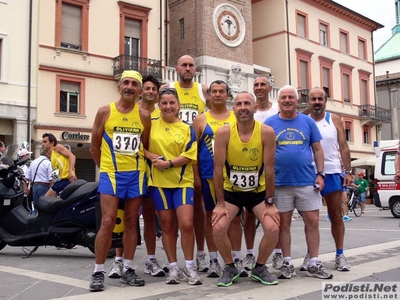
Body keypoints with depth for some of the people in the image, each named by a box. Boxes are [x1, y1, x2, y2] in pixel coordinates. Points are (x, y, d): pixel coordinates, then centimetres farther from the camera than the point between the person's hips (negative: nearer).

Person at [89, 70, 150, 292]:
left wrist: (135, 165, 6)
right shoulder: (105, 112, 0)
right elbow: (94, 147, 6)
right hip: (110, 173, -2)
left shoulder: (144, 116, 5)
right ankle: (98, 272, 1)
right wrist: (105, 168, 8)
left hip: (136, 174, 3)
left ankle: (128, 270, 17)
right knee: (108, 222, -9)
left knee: (131, 222, 8)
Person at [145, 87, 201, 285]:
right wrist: (151, 156, -12)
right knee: (168, 225, 7)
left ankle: (189, 267, 8)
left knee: (186, 224, -9)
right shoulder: (151, 125, 6)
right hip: (159, 182, 1)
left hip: (183, 181, -1)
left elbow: (189, 156, -5)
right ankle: (173, 268, 18)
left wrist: (168, 163, -16)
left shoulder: (187, 128, 3)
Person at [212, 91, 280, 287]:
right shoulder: (223, 133, -17)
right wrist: (220, 203, -14)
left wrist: (270, 203, -12)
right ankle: (230, 268, 9)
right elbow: (218, 169, -14)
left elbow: (269, 169, -14)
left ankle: (260, 268, 11)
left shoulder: (267, 132, -17)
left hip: (258, 191, 0)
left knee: (273, 228, -16)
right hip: (231, 191, 0)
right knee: (218, 228, -18)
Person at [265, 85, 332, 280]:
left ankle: (314, 264, 13)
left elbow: (317, 149, 9)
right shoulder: (270, 123, 3)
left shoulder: (308, 122, 7)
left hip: (307, 181, 1)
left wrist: (320, 174, 0)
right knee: (284, 223, 6)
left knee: (312, 221, 3)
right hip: (280, 182, -1)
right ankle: (287, 263, 16)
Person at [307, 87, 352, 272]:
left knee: (336, 216, 7)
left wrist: (348, 172, -3)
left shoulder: (334, 120, 3)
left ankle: (340, 255, 17)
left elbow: (343, 147, 3)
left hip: (332, 173, 0)